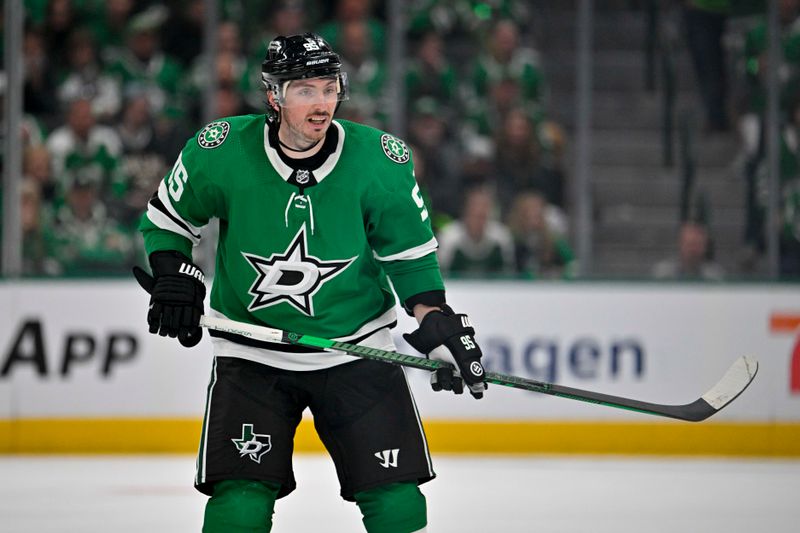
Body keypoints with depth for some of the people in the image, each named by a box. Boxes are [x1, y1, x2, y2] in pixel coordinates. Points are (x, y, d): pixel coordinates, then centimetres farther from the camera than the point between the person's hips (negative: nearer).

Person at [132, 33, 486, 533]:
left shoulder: (381, 161, -11)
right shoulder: (222, 151, -13)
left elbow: (410, 254, 1)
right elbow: (167, 218, 4)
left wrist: (440, 328, -8)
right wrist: (173, 281, -10)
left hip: (357, 346, 1)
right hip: (252, 353, -1)